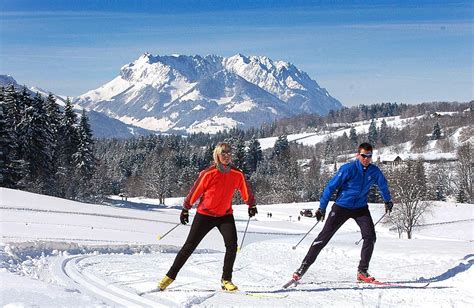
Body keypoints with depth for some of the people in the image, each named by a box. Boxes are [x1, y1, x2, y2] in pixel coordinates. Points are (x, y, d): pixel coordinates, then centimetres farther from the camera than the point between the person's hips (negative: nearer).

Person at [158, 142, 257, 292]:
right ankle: (171, 275, 14)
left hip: (225, 215, 2)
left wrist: (252, 205, 23)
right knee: (189, 246, 1)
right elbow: (195, 191, -6)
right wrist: (185, 209, 1)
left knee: (232, 245, -15)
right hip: (205, 214, -2)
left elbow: (246, 191, 11)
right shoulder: (208, 173, -16)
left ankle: (226, 279, -1)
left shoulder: (237, 175, -7)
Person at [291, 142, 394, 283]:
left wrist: (388, 201, 33)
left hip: (361, 208, 4)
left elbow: (383, 185, 19)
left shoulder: (374, 171, -4)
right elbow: (331, 186, -13)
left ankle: (362, 271, -3)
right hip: (341, 207, -3)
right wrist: (322, 207, -14)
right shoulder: (348, 169, -17)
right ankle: (304, 266, 3)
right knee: (324, 236, -5)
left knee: (370, 236, -14)